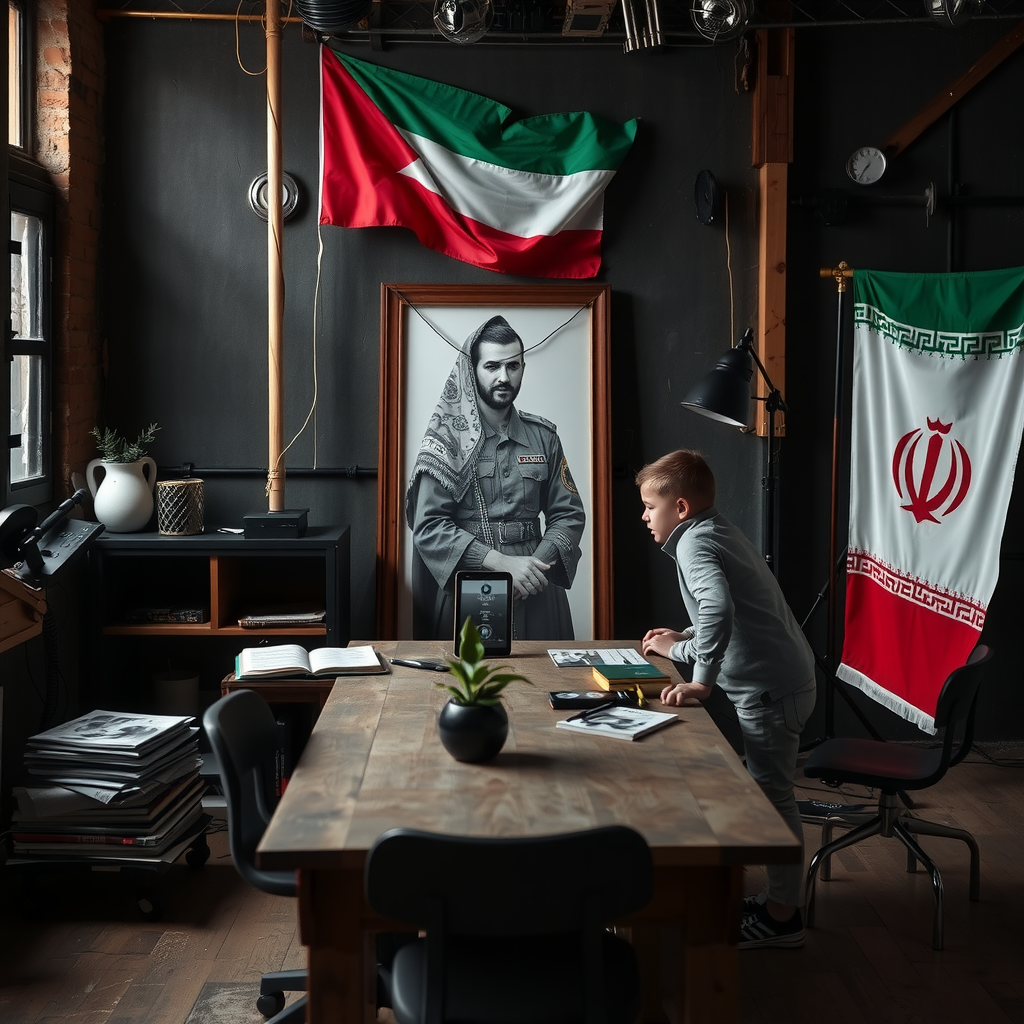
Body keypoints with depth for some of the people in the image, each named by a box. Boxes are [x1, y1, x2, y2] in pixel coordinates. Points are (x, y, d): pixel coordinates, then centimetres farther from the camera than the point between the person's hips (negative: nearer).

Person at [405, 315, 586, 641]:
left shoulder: (543, 437, 9)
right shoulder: (448, 439, -2)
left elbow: (568, 514, 9)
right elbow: (428, 526, -9)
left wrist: (537, 565, -10)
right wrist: (501, 562, -17)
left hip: (534, 591, 3)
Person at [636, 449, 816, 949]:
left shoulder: (695, 543, -14)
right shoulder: (717, 532, 16)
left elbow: (718, 609, -32)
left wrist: (700, 682, -30)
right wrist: (681, 646, 24)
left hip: (770, 688, -10)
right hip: (784, 678, 10)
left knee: (772, 796, -2)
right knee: (769, 792, 16)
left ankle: (781, 916, 8)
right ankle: (779, 901, 25)